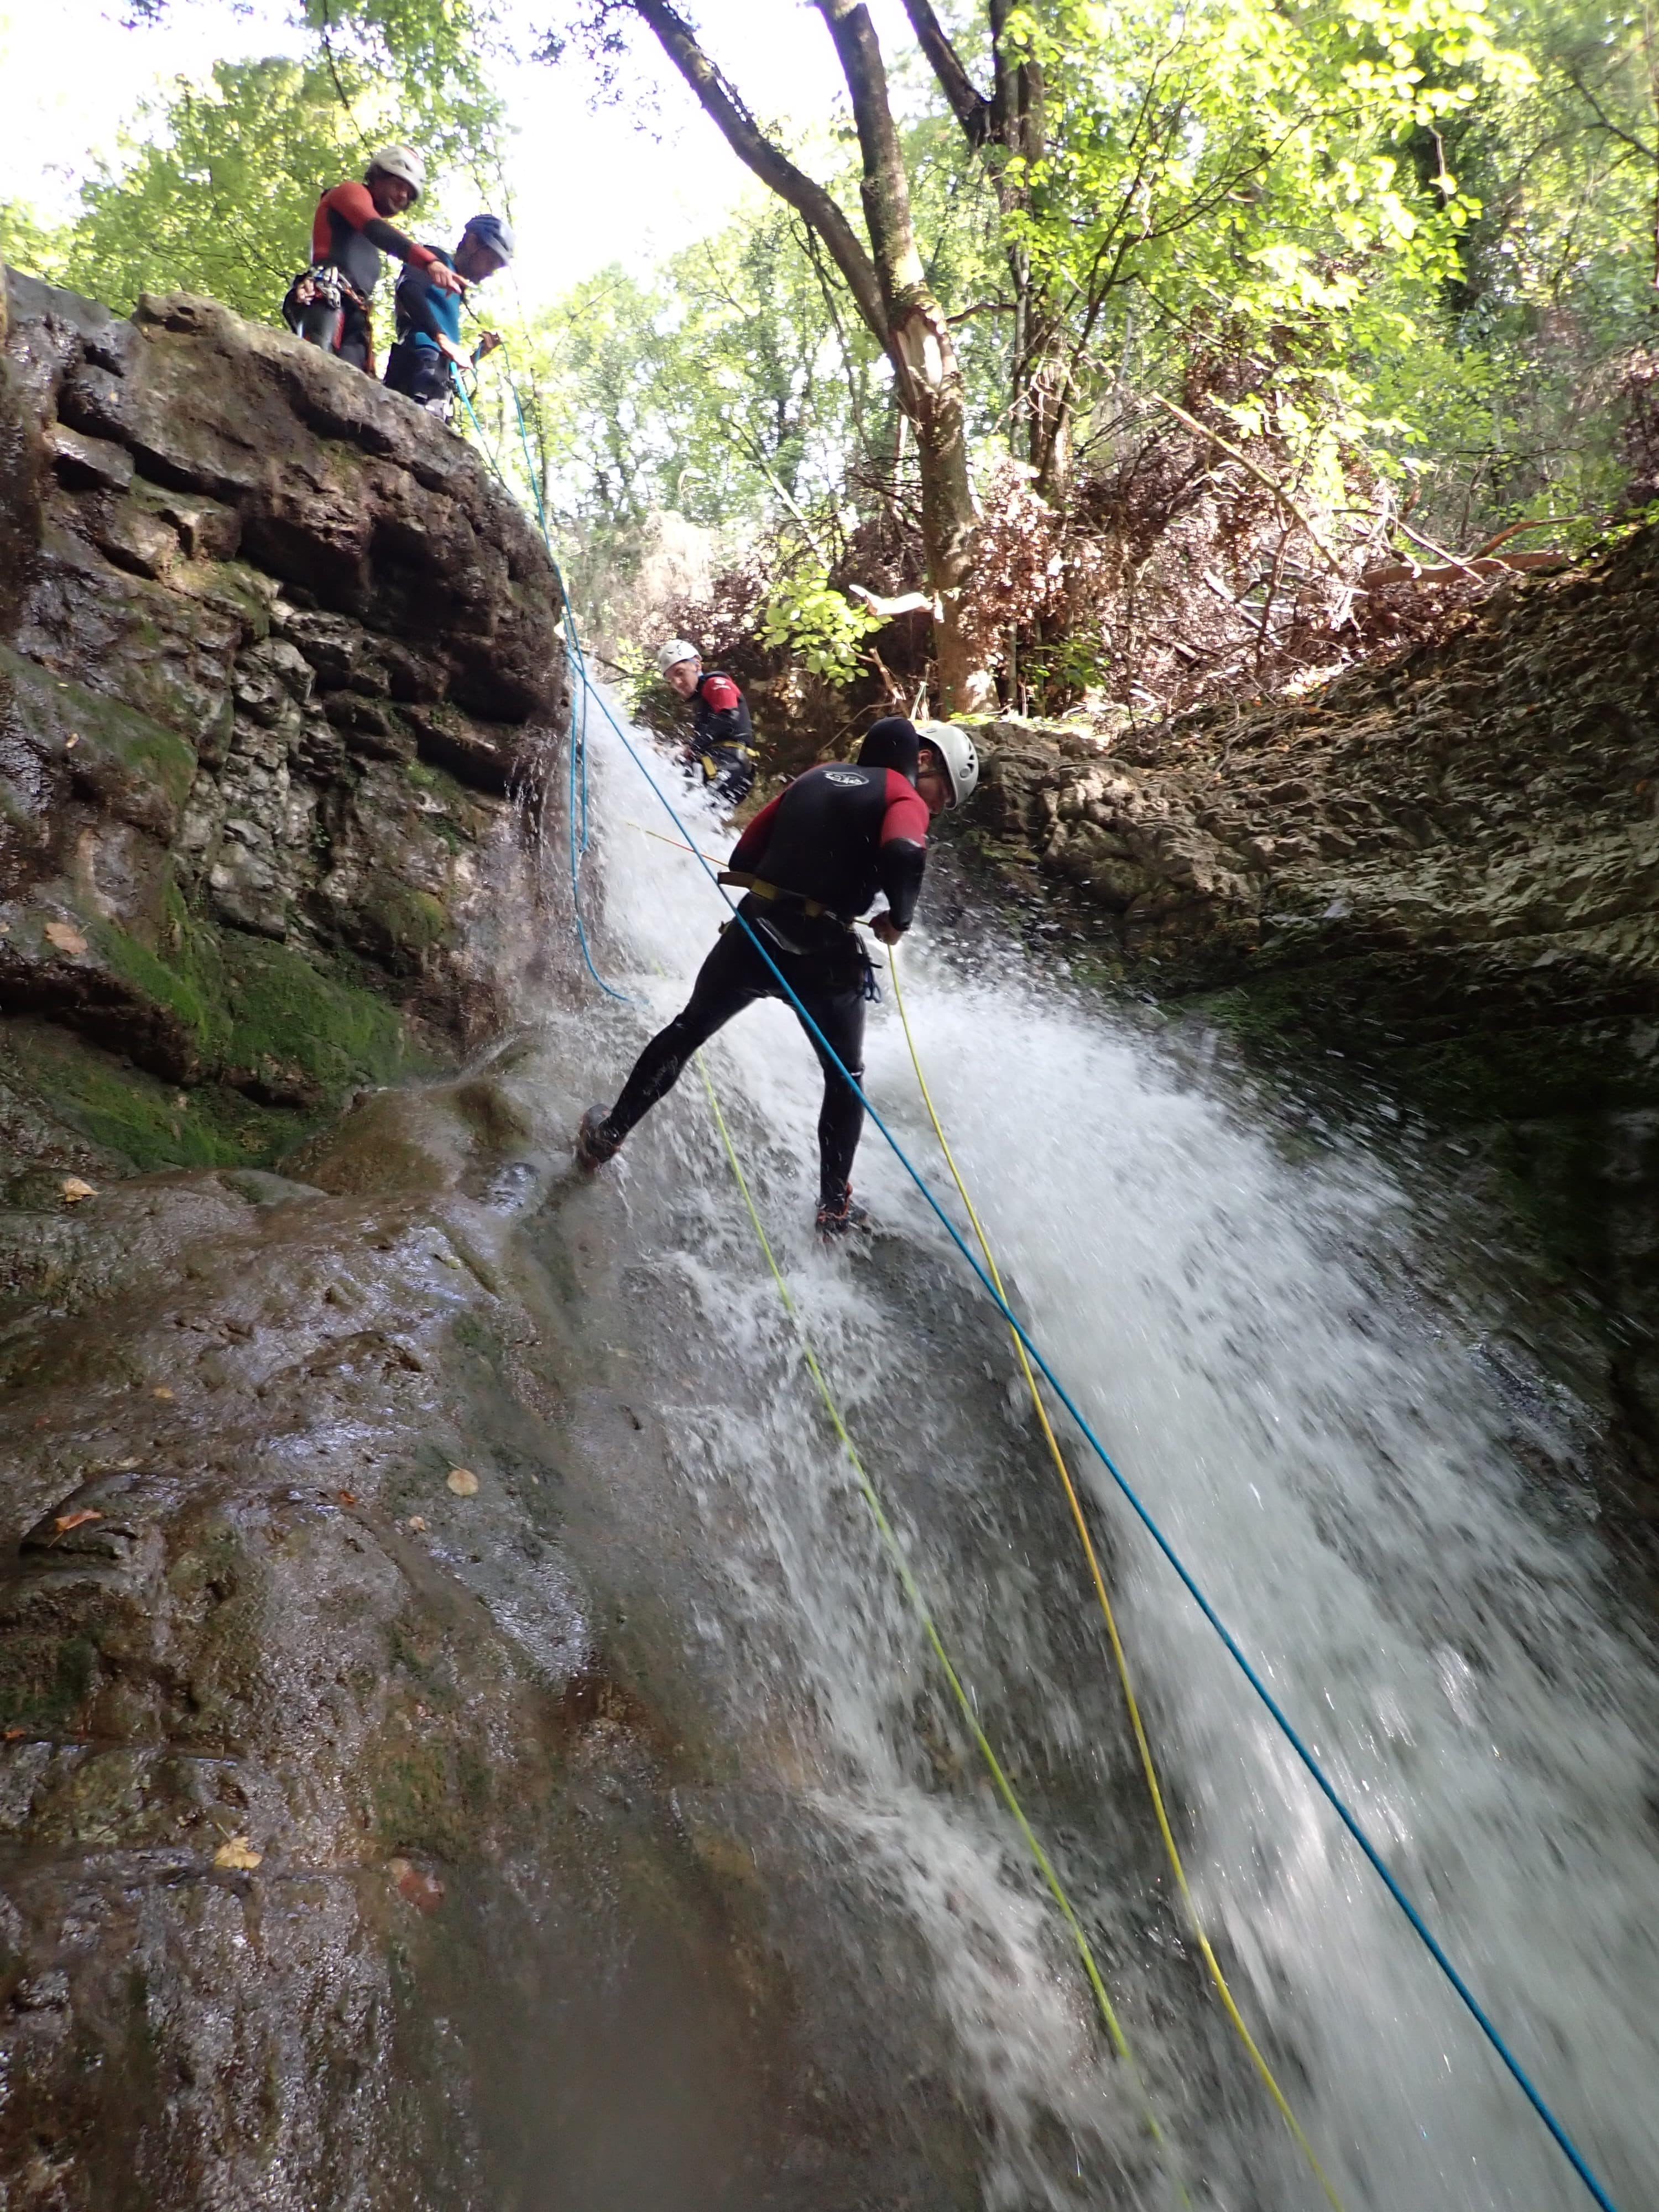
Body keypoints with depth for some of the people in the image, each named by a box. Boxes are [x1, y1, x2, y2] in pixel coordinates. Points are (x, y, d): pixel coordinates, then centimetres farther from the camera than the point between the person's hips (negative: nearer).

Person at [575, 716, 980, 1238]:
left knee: (687, 1031, 22)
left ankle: (608, 1134, 30)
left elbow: (745, 850, 15)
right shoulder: (904, 797, -2)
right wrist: (898, 918, -11)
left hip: (754, 931, 5)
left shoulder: (818, 776, 16)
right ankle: (834, 1207, 18)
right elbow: (903, 854, -25)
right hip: (822, 954, -4)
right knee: (845, 1078, 15)